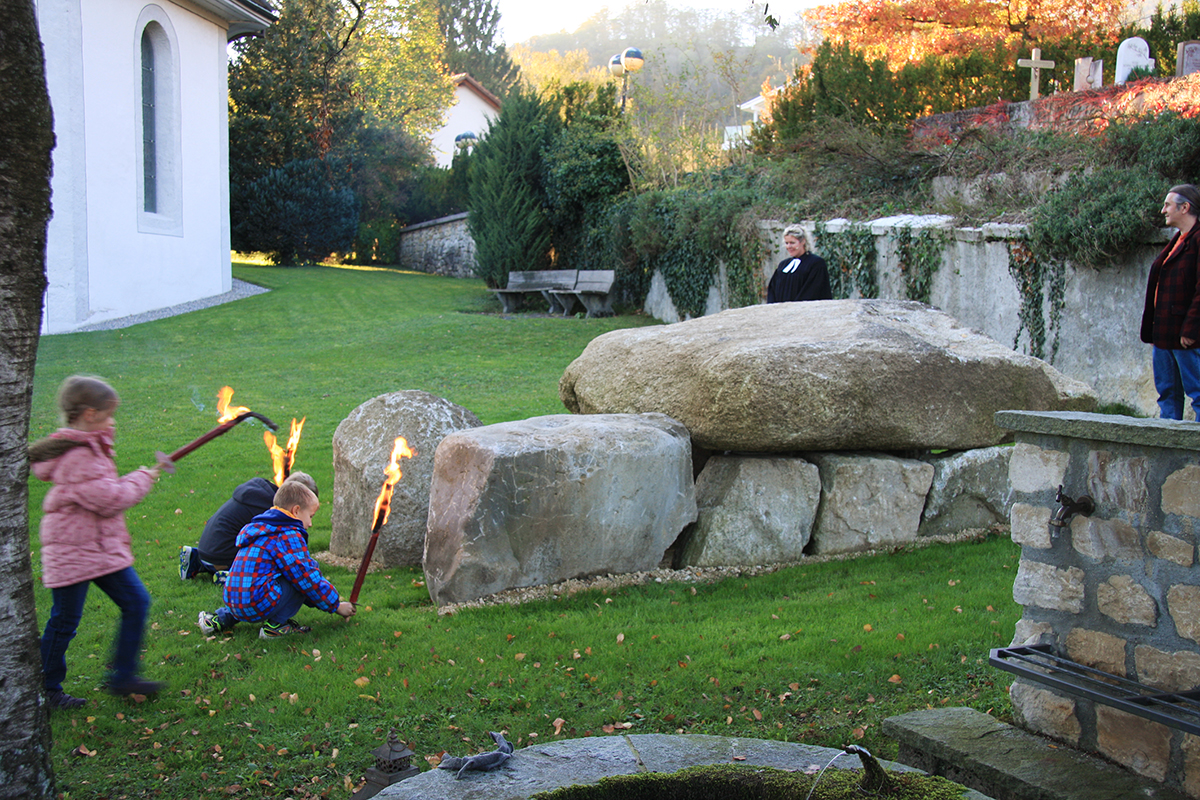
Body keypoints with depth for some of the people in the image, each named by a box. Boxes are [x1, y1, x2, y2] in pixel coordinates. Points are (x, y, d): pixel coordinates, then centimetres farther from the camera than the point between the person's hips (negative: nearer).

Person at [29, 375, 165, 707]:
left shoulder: (89, 447, 10)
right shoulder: (77, 457, -23)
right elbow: (110, 500, -25)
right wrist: (142, 479, -11)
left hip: (103, 548, 10)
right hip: (73, 553, -10)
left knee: (136, 602, 7)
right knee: (64, 622, 4)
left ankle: (123, 676, 16)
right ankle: (46, 689, 21)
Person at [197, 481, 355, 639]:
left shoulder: (263, 530, 23)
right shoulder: (288, 536, -8)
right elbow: (307, 579, -9)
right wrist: (335, 605, 3)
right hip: (258, 606, -9)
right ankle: (275, 624, -5)